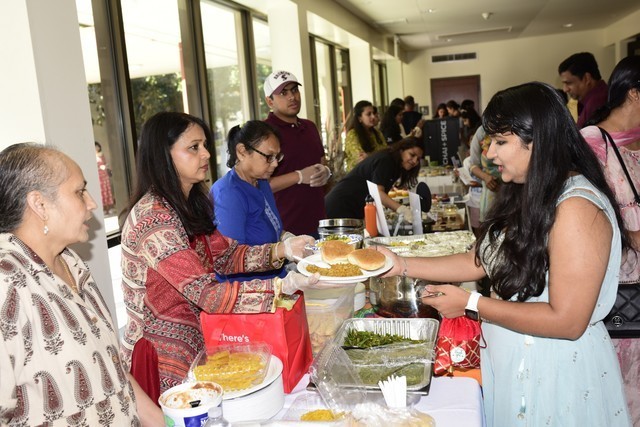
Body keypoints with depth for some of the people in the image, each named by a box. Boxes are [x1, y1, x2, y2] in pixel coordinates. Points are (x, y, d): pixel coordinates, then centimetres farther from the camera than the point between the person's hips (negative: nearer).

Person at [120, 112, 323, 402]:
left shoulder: (188, 204, 5)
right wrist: (284, 286, -33)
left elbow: (223, 257, 5)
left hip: (195, 342, 8)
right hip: (165, 361, -8)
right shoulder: (154, 218, -25)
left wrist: (281, 250, -8)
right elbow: (207, 294, -29)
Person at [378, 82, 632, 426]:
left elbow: (567, 321, -26)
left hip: (554, 373, -8)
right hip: (507, 362, 8)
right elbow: (479, 261, 4)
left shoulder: (577, 208, -24)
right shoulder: (525, 195, 4)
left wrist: (470, 304, -22)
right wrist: (402, 265, -2)